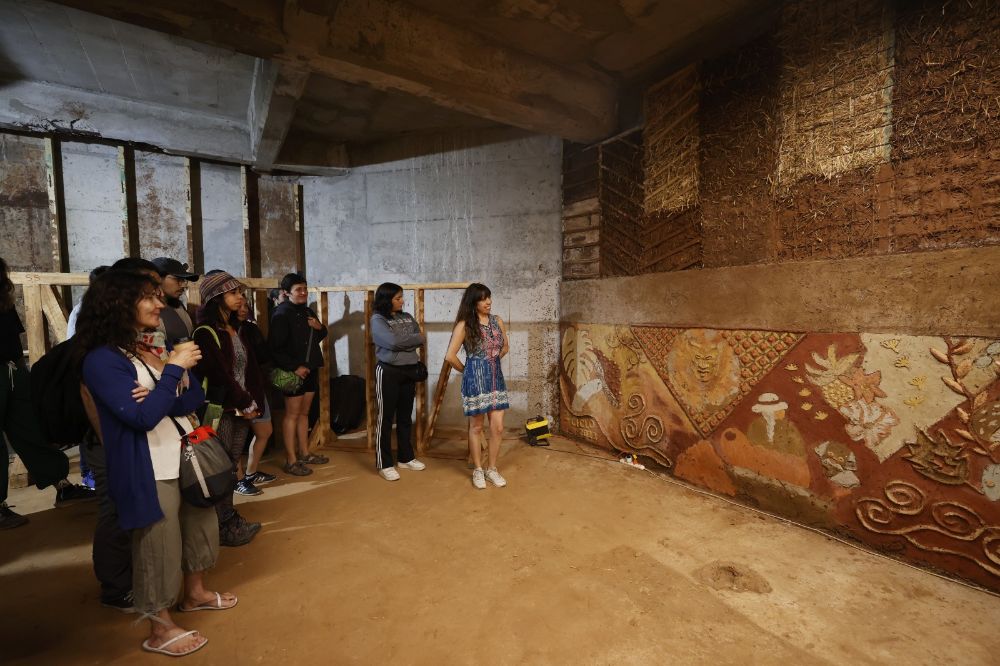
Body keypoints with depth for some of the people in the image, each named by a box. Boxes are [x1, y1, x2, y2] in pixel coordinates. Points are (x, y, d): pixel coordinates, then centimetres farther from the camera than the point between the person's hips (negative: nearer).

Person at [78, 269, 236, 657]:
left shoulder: (159, 347, 8)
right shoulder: (103, 359, -14)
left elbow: (195, 399, 2)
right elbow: (142, 417, -22)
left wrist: (162, 396, -18)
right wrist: (173, 370, -21)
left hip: (188, 455, 8)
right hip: (149, 469, -7)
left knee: (202, 526, 20)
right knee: (160, 546, 5)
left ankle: (195, 593, 42)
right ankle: (160, 629, 25)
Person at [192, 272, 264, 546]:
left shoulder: (237, 330, 13)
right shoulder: (206, 333, -11)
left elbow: (252, 369, 11)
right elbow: (220, 374, -16)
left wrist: (254, 402, 1)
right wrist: (246, 404, -10)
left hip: (242, 409, 7)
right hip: (221, 410, -7)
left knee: (233, 464, 14)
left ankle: (230, 518, 25)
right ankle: (225, 526, 13)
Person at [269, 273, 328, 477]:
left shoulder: (307, 311, 12)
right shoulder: (281, 314, -11)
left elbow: (319, 337, 22)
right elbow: (275, 348, -16)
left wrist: (320, 327, 0)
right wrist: (294, 367, -21)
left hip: (310, 369, 8)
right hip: (294, 371, -7)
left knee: (304, 412, 14)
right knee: (292, 414, -1)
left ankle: (304, 453, 25)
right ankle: (291, 461, 7)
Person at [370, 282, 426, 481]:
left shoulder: (407, 317, 11)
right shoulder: (378, 320, -8)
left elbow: (421, 340, 8)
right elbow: (393, 342, -21)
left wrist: (404, 343, -6)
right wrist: (416, 338, -8)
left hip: (409, 371, 6)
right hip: (388, 372, -6)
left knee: (405, 417, 15)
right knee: (385, 418, 2)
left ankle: (406, 458, 28)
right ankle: (384, 464, 13)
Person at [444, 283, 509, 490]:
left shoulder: (497, 321, 4)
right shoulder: (464, 325, -11)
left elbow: (505, 347, 20)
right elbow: (450, 356, -12)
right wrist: (467, 370, 1)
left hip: (496, 378, 5)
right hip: (475, 379, -4)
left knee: (498, 427, 6)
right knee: (476, 427, 8)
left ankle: (492, 469, 24)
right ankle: (478, 470, 26)